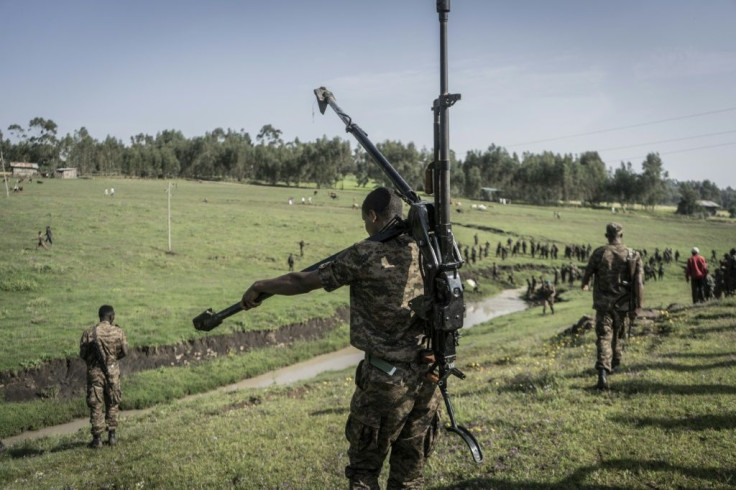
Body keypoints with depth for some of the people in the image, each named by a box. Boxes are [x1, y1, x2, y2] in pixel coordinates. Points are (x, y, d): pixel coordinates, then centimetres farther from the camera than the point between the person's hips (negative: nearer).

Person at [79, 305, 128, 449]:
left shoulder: (89, 332, -8)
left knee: (96, 406, 6)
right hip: (112, 371, 1)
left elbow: (82, 354, -5)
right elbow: (125, 352, -3)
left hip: (94, 372, -1)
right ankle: (111, 436, 17)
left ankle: (97, 439, 8)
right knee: (112, 405, 16)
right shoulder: (118, 332, -5)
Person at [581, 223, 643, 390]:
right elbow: (639, 283, -10)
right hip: (622, 304, 2)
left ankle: (603, 373, -20)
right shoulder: (633, 255, -5)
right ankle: (614, 365, 39)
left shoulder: (599, 253, -7)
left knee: (604, 337, -4)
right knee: (618, 334, 22)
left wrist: (584, 285, 31)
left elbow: (588, 273, 8)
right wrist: (637, 307, -6)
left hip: (603, 303, -2)